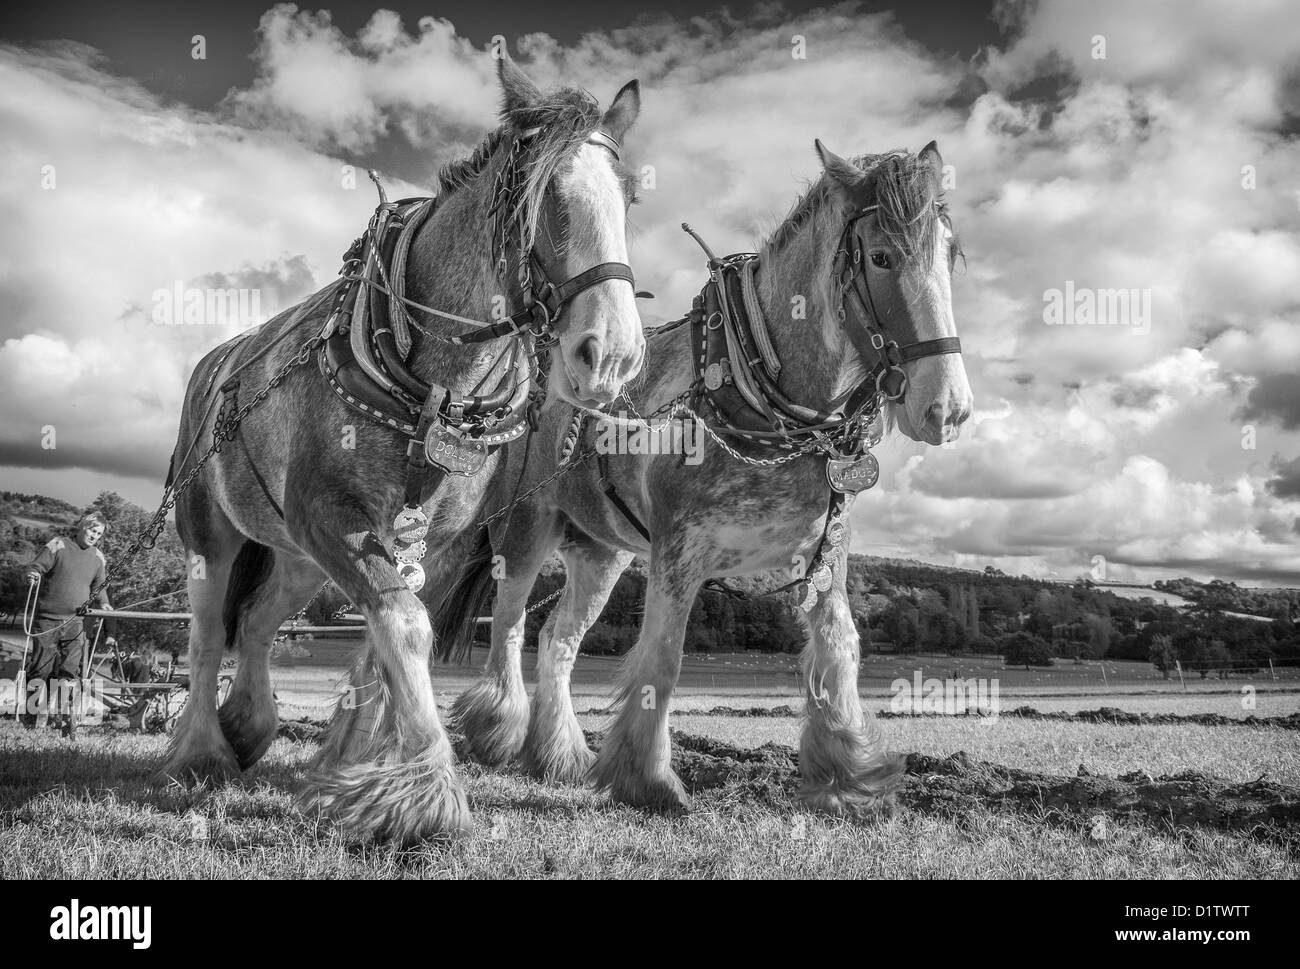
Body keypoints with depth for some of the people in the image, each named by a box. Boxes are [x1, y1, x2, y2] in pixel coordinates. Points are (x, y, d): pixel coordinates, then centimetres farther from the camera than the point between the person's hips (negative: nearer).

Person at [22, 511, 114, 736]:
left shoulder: (98, 558, 11)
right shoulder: (58, 546, -2)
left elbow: (99, 586, 19)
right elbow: (36, 566, -5)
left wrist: (103, 602, 3)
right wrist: (33, 574, -26)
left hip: (75, 623, 3)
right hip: (47, 619, -3)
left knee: (69, 670, -1)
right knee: (41, 668, 0)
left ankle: (63, 713, 5)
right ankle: (31, 715, 11)